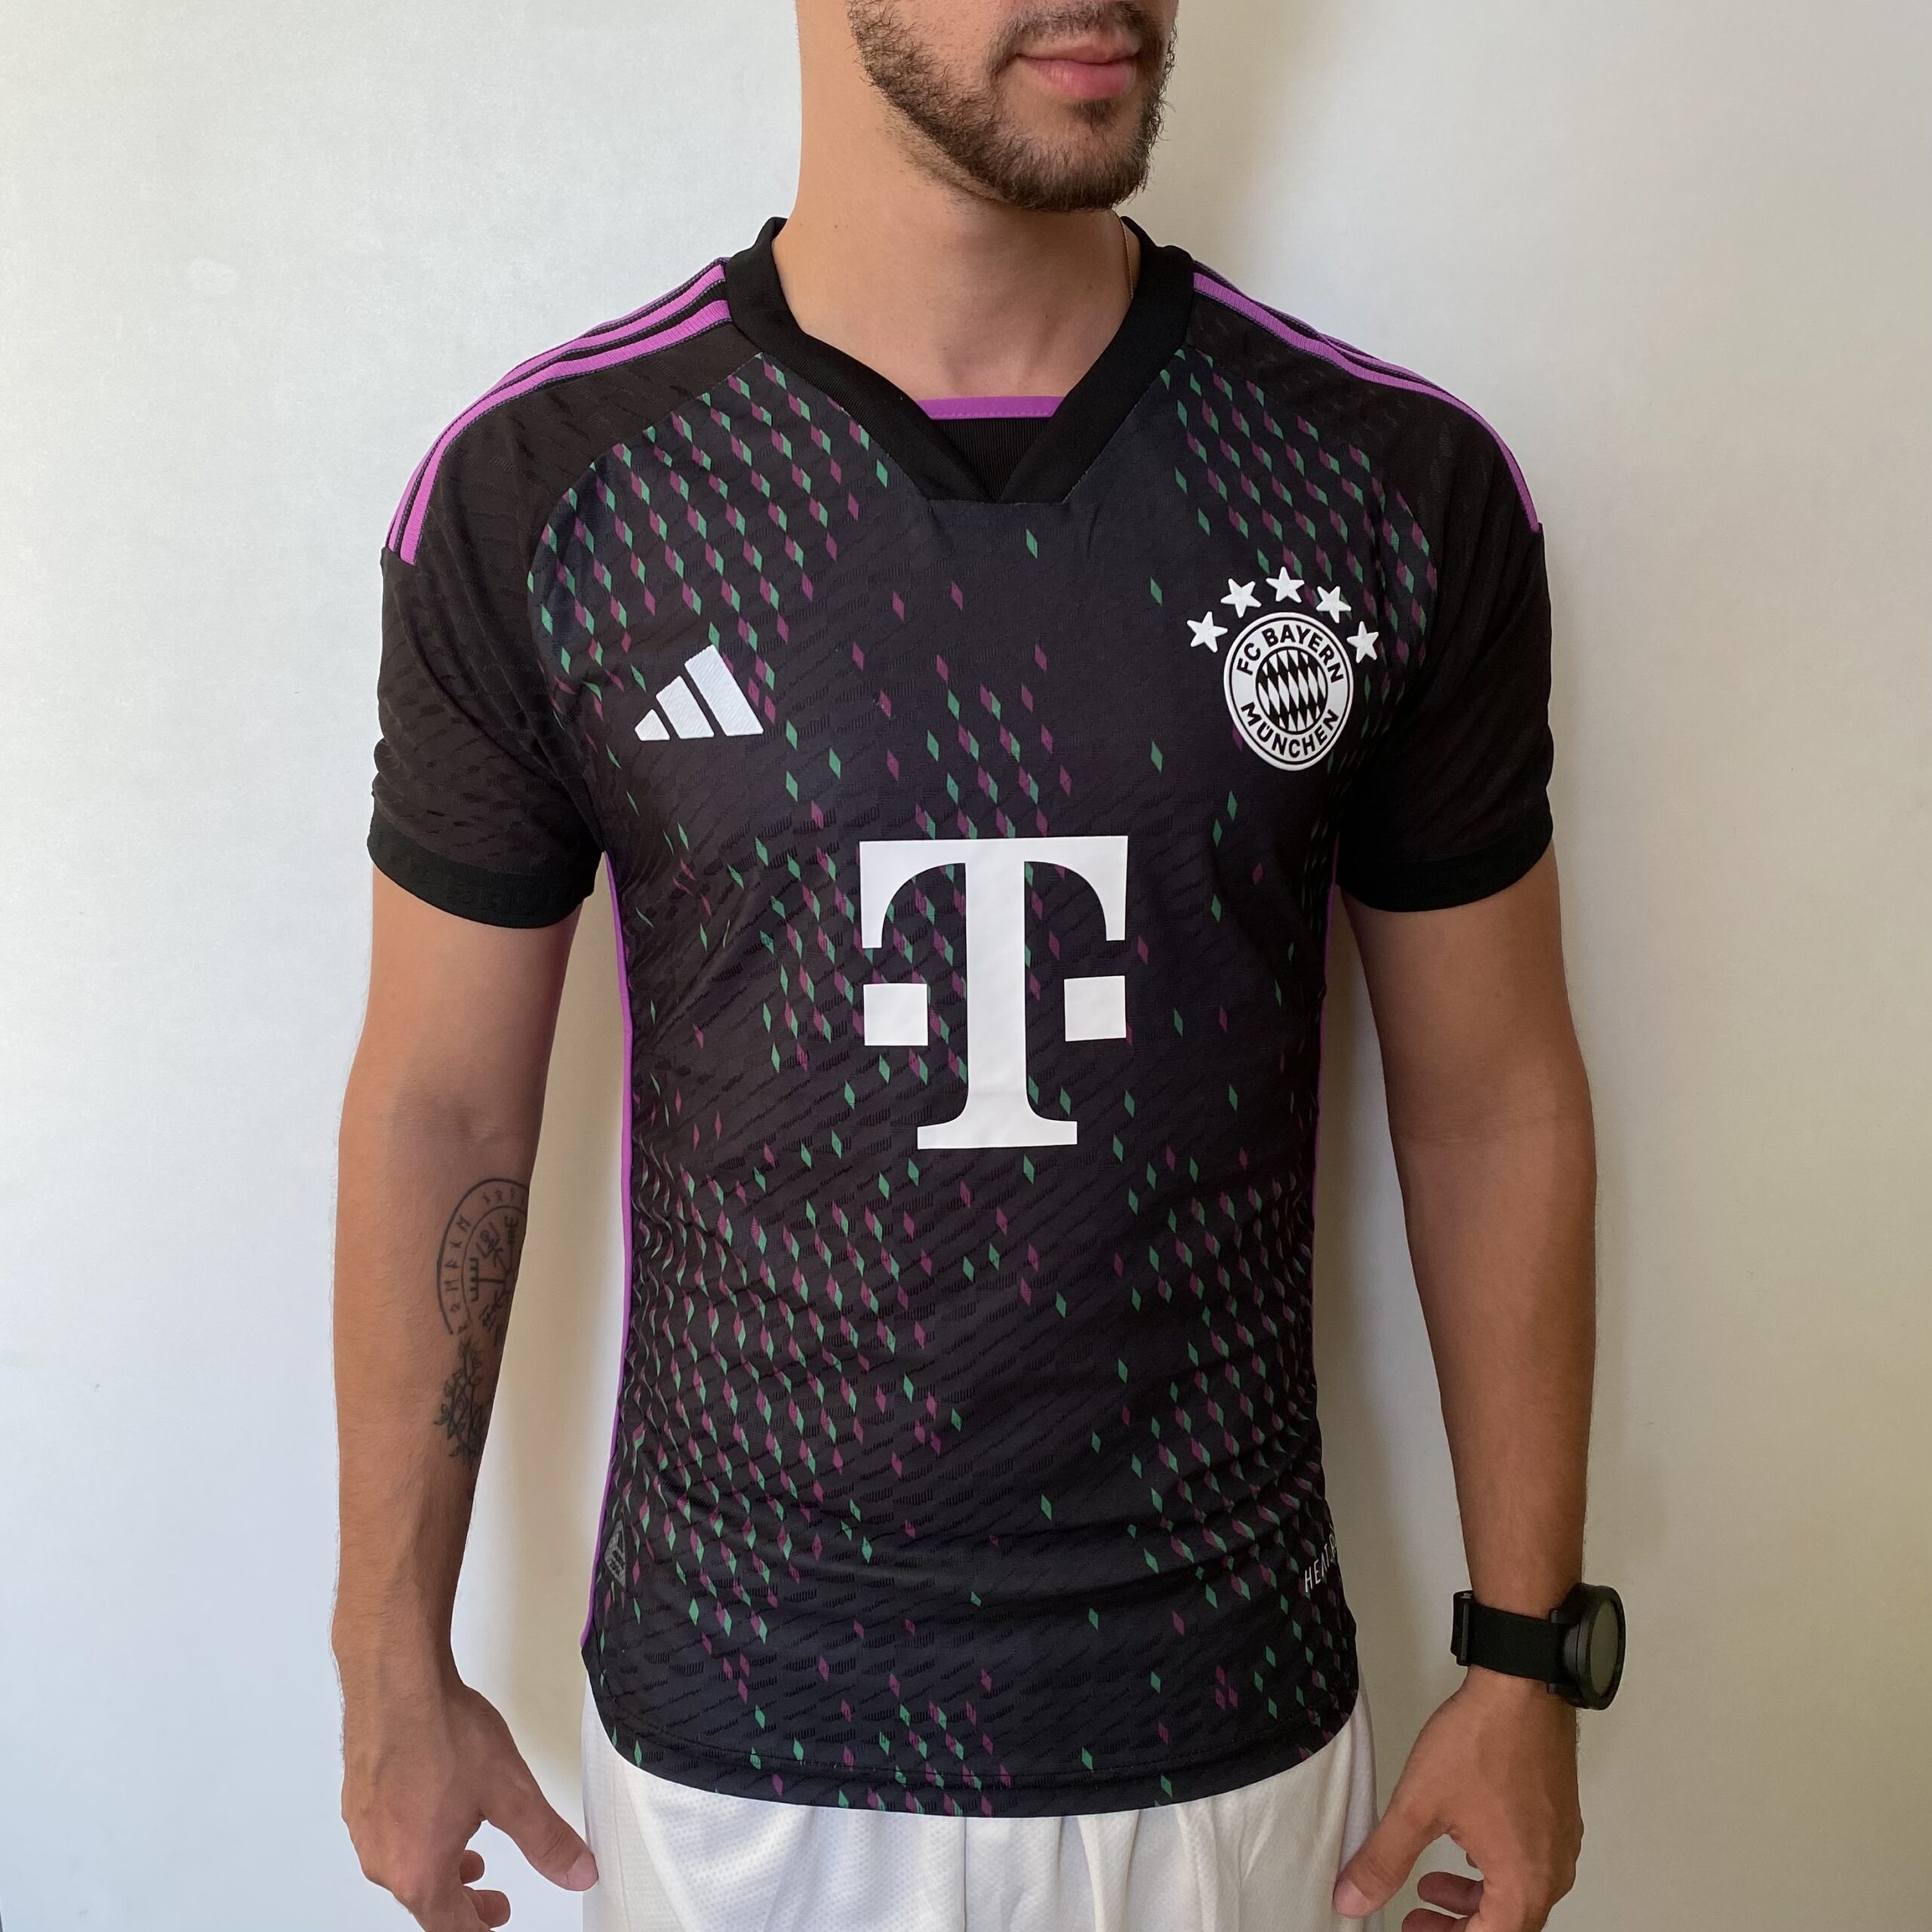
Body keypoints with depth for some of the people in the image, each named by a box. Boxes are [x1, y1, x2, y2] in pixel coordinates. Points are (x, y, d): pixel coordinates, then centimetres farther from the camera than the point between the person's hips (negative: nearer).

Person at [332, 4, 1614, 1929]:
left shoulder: (1405, 492, -9)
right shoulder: (534, 497, -11)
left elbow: (1488, 1104, -1)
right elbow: (440, 1112, -3)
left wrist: (1526, 1664, 3)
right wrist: (394, 1667, 4)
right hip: (730, 1739, 0)